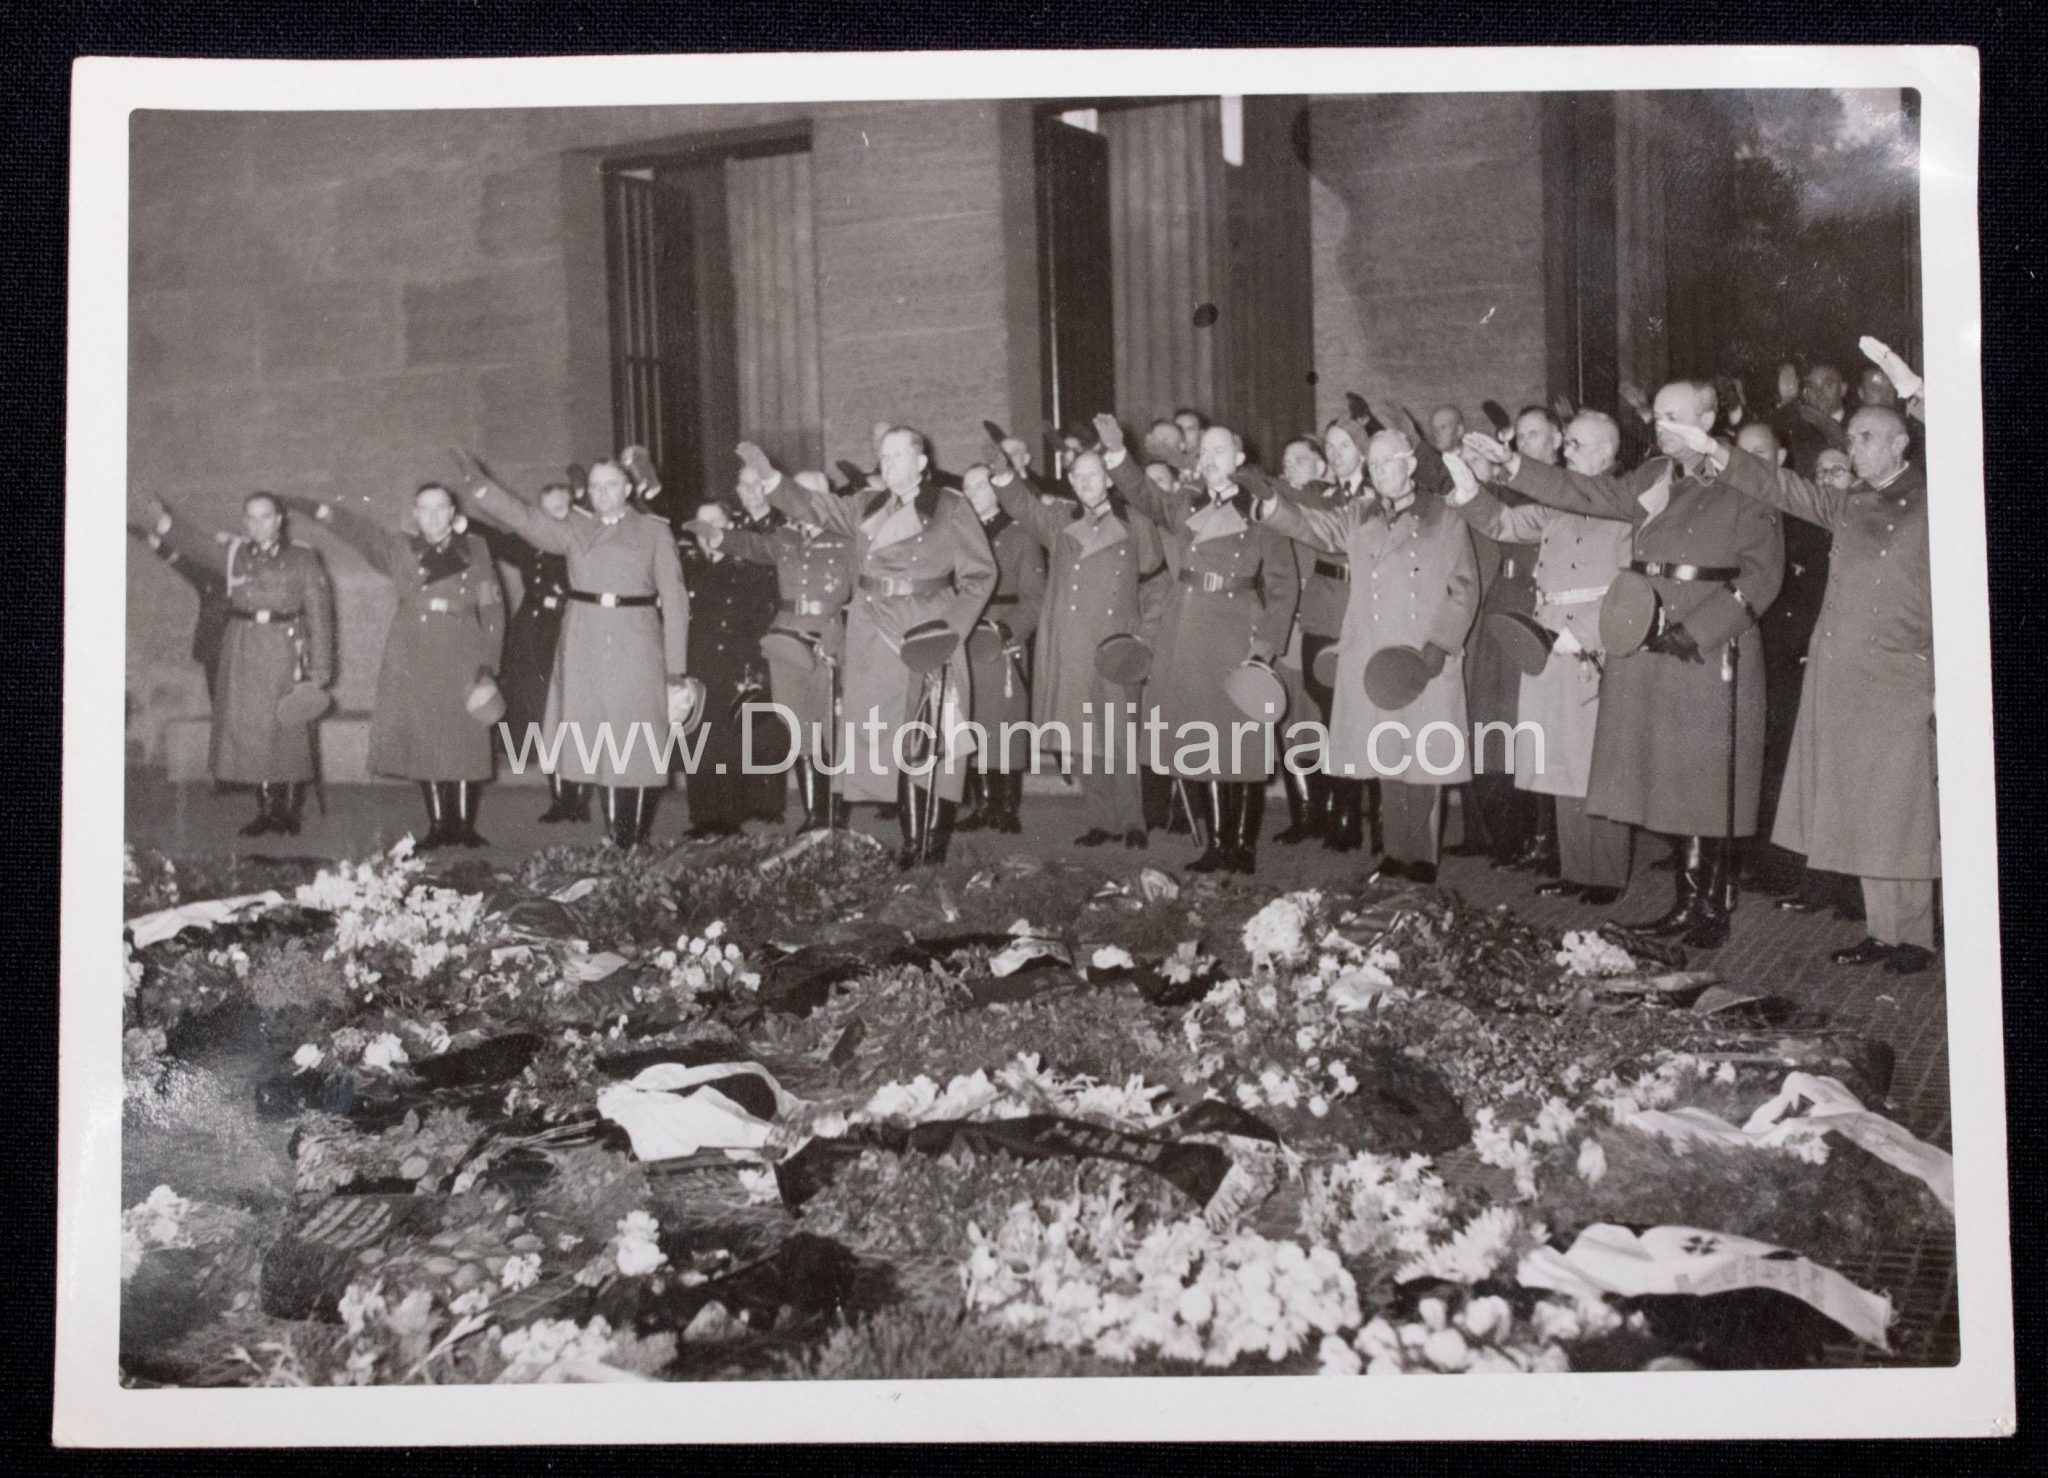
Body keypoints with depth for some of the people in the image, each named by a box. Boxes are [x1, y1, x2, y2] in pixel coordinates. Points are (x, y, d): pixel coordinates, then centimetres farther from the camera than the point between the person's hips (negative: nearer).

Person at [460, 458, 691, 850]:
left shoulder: (655, 532, 5)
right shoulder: (575, 529, 11)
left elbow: (674, 598, 2)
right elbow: (526, 520, -4)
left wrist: (674, 667, -3)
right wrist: (481, 488, -20)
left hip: (636, 645, -2)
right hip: (585, 643, 2)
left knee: (636, 744, -3)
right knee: (598, 743, 2)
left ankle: (633, 837, 3)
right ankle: (614, 828, 10)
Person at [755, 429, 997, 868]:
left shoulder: (951, 510, 2)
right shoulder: (866, 509, 15)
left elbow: (980, 575, 1)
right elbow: (812, 504, 9)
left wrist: (952, 630, -8)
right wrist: (769, 477, -7)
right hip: (876, 639, 4)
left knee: (932, 745, -7)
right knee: (891, 744, 4)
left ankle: (936, 844, -2)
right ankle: (911, 843, 10)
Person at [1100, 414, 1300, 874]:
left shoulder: (1258, 515, 2)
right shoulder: (1184, 510, 13)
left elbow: (1283, 586, -1)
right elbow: (1143, 495, -4)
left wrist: (1264, 647, -9)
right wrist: (1116, 453, -21)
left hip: (1237, 643, -4)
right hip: (1186, 643, 4)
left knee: (1243, 748, -3)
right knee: (1197, 748, 5)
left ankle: (1243, 845, 4)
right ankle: (1215, 843, 12)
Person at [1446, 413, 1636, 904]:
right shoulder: (1556, 504, 15)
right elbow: (1501, 523, 17)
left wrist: (1581, 635, -17)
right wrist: (1467, 487, 2)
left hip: (1597, 655, -7)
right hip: (1550, 650, 7)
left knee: (1599, 769, -3)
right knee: (1563, 769, 10)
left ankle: (1607, 876, 4)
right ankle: (1575, 869, 17)